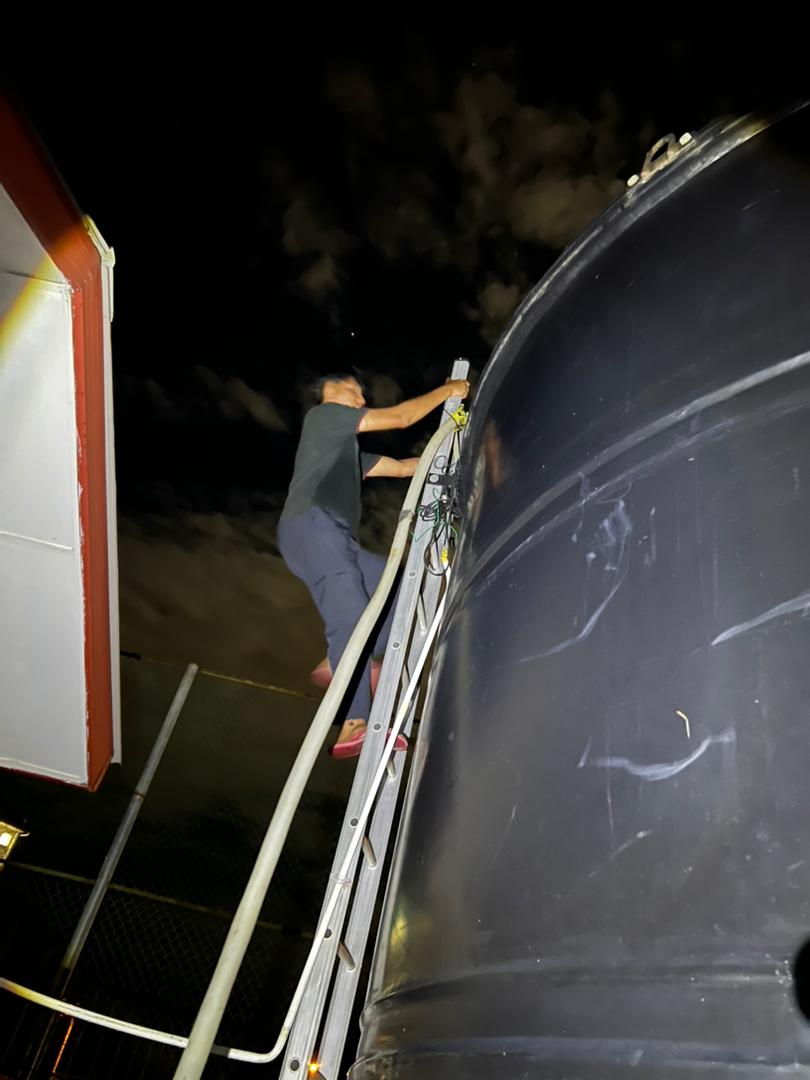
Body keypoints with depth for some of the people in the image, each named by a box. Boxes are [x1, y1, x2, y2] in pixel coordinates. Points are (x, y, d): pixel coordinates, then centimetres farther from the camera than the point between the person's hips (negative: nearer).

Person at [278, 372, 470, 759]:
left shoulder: (349, 453, 37)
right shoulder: (322, 415, 13)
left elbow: (404, 467, 35)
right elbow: (400, 417, 7)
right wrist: (447, 389, 17)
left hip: (334, 538, 9)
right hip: (312, 526, -9)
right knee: (351, 618, -23)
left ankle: (340, 665, -6)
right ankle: (355, 727, -31)